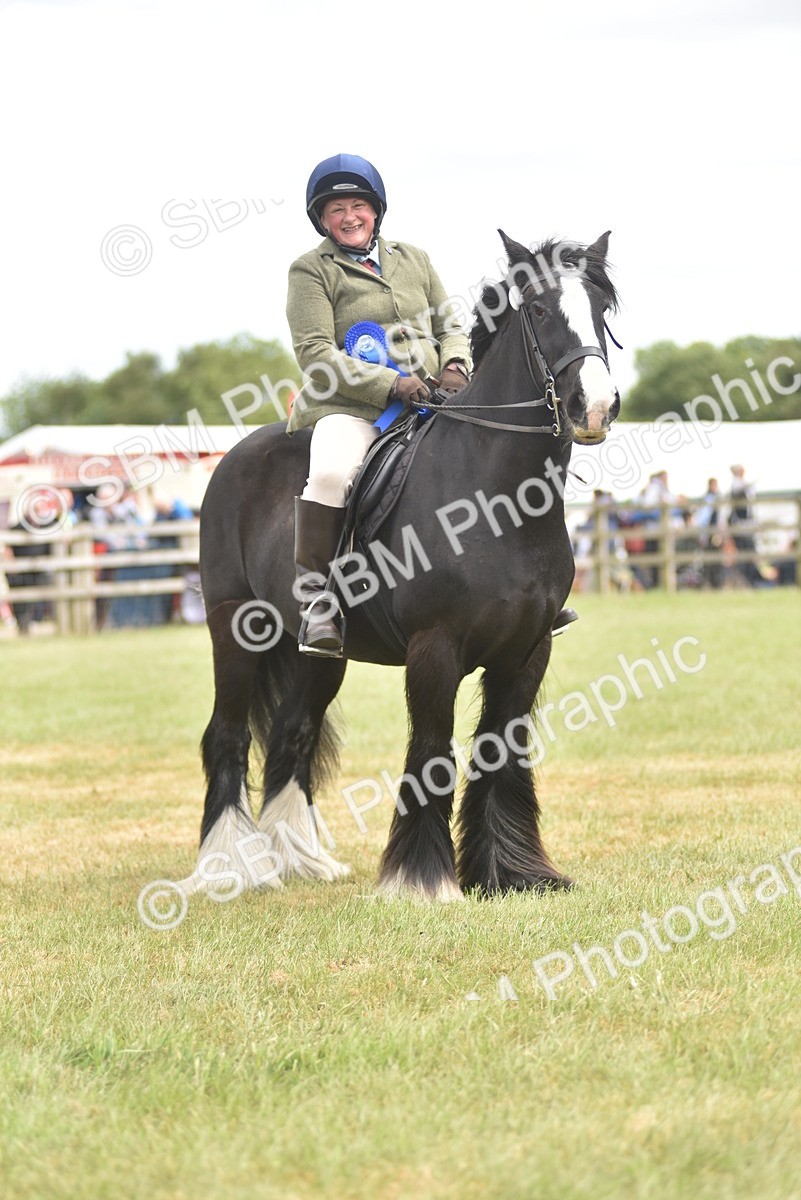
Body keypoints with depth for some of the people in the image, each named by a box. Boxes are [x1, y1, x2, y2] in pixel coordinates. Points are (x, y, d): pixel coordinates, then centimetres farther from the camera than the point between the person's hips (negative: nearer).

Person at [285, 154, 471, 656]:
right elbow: (315, 353, -8)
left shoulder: (414, 259, 19)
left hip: (431, 403, 5)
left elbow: (450, 327, 22)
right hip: (349, 407, -5)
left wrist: (455, 366, -2)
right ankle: (315, 600, -28)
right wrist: (390, 384, -17)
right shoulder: (312, 270, 3)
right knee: (330, 471, -36)